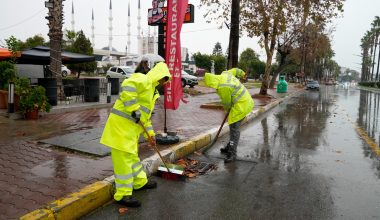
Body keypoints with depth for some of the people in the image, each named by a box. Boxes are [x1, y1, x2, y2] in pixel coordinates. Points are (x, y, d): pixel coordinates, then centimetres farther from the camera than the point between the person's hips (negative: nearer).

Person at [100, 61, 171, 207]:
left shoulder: (152, 90, 21)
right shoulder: (143, 79, -10)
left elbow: (146, 115, 26)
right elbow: (127, 86, -33)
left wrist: (150, 133, 24)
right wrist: (134, 110, -27)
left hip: (131, 125, 10)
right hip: (121, 123, -10)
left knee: (133, 155, 21)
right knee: (123, 158, -4)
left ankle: (140, 182, 38)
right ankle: (123, 195, 5)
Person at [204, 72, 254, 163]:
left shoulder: (223, 87, -24)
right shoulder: (224, 75, 4)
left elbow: (226, 102, -10)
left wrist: (227, 109, 12)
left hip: (241, 105, -10)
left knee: (234, 128, -10)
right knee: (233, 126, 16)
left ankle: (232, 154, -8)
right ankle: (230, 147, 27)